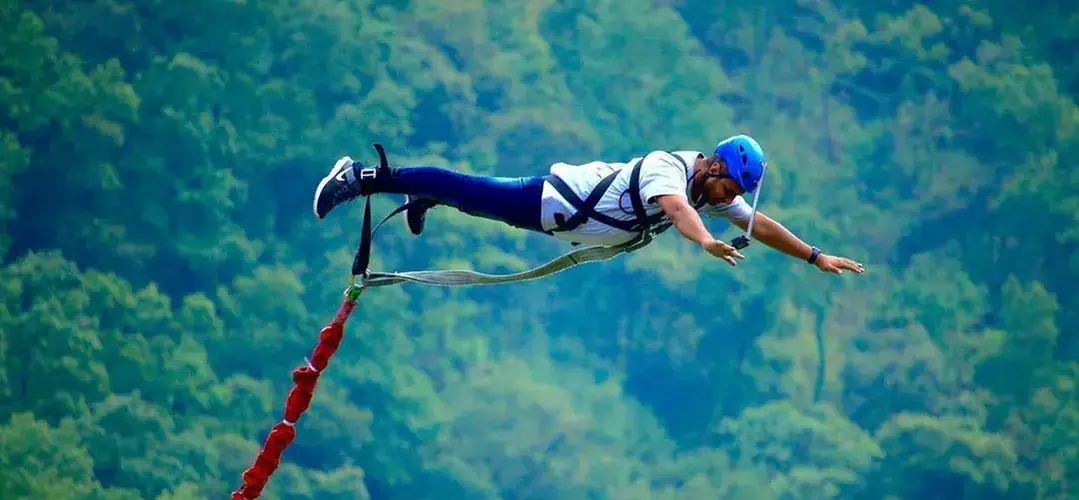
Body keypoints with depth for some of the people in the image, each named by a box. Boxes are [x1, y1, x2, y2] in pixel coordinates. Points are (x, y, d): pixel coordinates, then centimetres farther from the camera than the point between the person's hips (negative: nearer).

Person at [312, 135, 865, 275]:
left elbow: (760, 225, 1)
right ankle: (361, 176, 10)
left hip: (575, 219, 8)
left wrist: (816, 256, -4)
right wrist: (707, 243, -71)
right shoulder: (668, 169, -33)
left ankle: (422, 198, 51)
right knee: (467, 192, 1)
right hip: (555, 199, -8)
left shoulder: (715, 191, -7)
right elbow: (675, 208, -53)